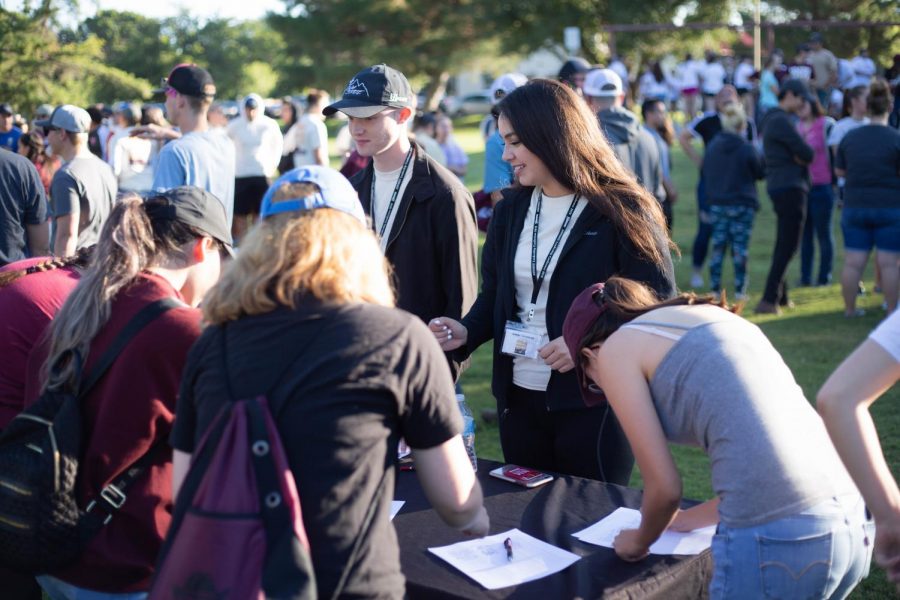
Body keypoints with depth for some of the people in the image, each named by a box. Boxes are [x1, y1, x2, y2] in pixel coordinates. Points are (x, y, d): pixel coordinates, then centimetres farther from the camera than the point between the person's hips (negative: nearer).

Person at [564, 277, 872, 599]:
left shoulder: (615, 349, 6)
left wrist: (639, 542, 25)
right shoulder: (709, 317, 26)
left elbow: (665, 487, 4)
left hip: (777, 538, -8)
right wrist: (690, 519, 42)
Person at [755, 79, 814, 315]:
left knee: (784, 245, 17)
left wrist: (800, 156, -5)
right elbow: (807, 154, -16)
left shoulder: (773, 119, 18)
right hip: (789, 187, -11)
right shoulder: (781, 121, -15)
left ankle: (780, 297, 24)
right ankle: (768, 300, -12)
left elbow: (802, 154, 15)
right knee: (788, 245, -10)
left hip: (781, 187, 11)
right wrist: (805, 155, 5)